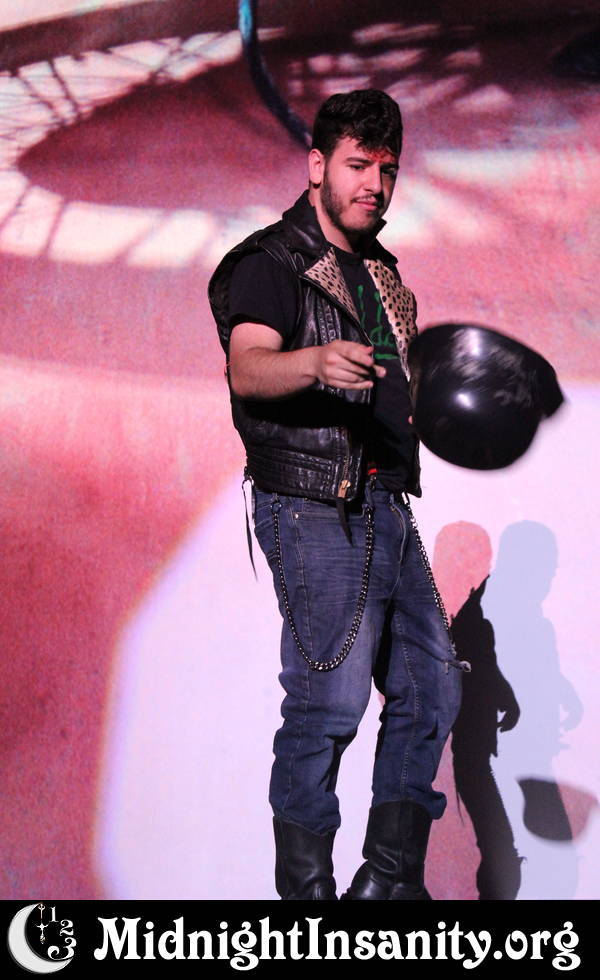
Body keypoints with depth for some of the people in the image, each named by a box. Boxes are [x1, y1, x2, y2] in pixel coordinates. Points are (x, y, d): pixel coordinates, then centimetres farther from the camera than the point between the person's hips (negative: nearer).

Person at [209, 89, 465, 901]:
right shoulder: (270, 262, -5)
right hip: (315, 510, -8)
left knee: (430, 687, 7)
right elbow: (247, 370, -26)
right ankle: (304, 883, 0)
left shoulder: (380, 273, 20)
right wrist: (317, 361, -44)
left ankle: (392, 877, 18)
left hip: (386, 507, 9)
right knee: (331, 697, -14)